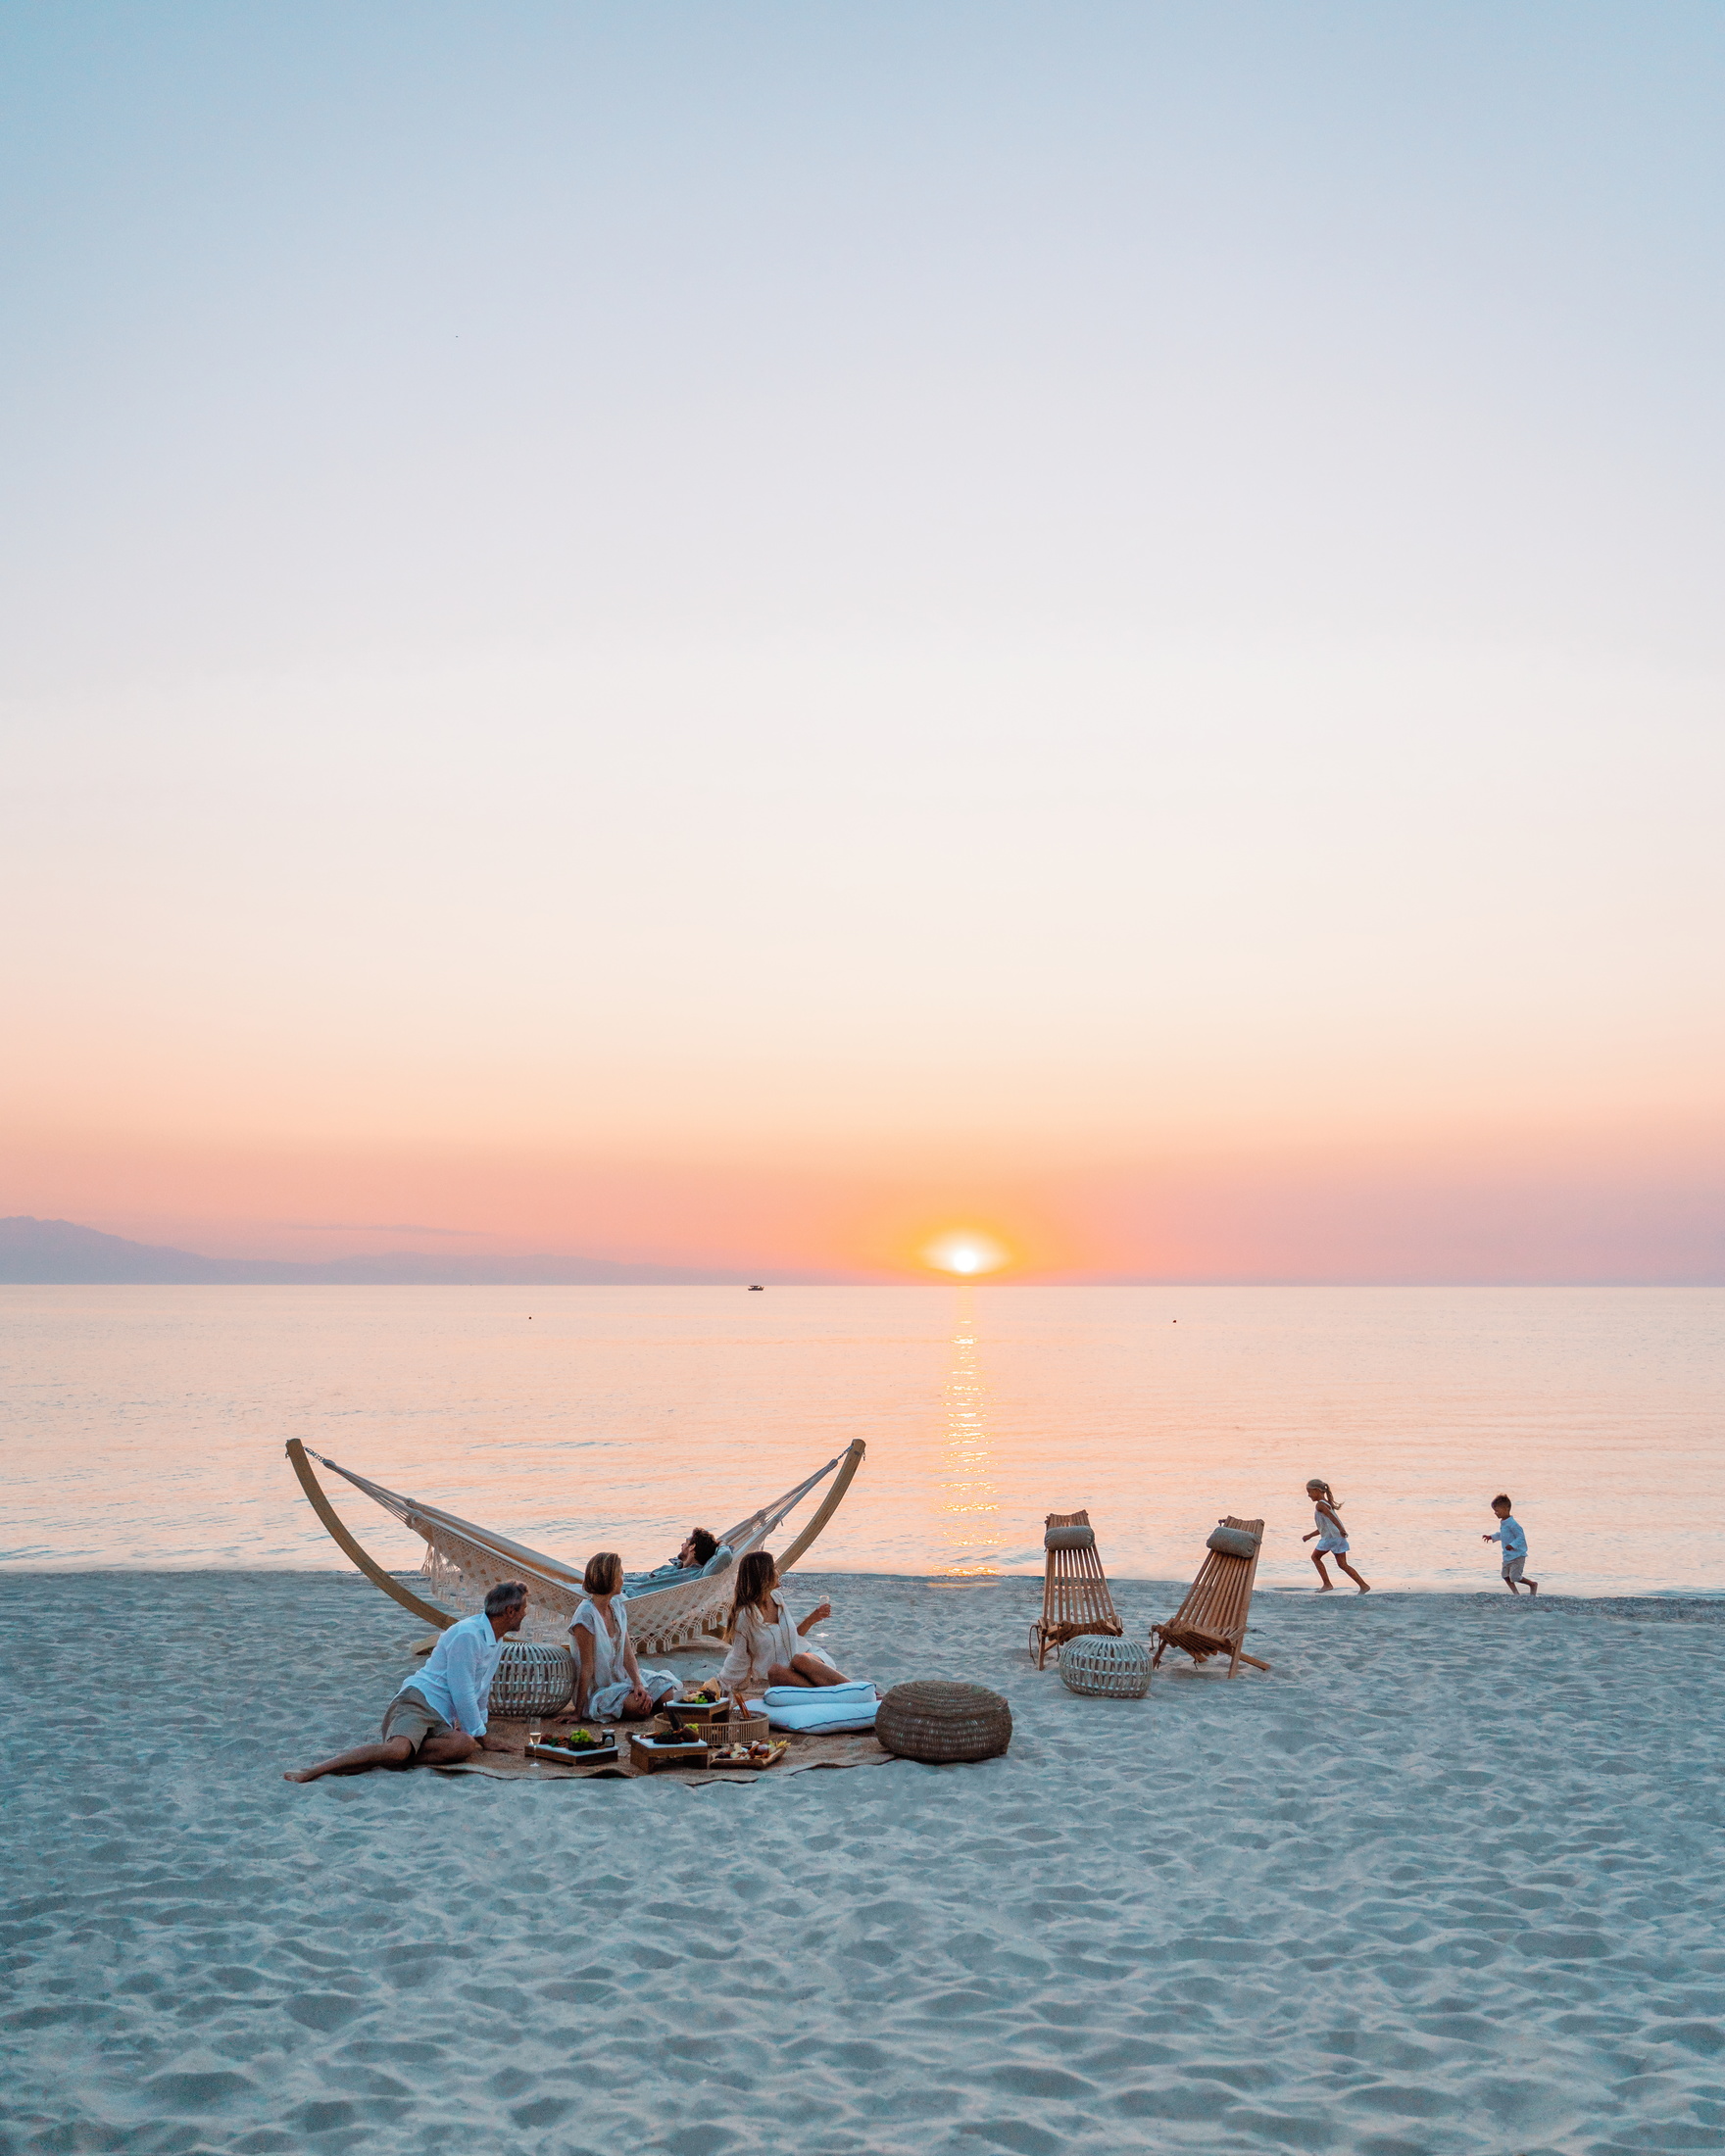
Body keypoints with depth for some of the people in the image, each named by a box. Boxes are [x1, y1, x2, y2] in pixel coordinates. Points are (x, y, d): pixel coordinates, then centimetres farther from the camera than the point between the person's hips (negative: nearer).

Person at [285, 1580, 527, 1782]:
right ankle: (315, 1769, -31)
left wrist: (479, 1729, 34)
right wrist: (479, 1734, -2)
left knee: (465, 1746, -28)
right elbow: (462, 1693, -12)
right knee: (399, 1749, -38)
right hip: (419, 1700, -8)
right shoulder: (467, 1635, -12)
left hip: (442, 1717, 8)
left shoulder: (496, 1640, 20)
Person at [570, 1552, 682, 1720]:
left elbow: (627, 1653, 0)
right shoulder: (586, 1617, -21)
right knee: (640, 1707, -30)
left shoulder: (618, 1607, 4)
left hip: (622, 1678, 6)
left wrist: (638, 1684, -16)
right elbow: (587, 1668, -20)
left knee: (669, 1694, -13)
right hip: (598, 1689, -6)